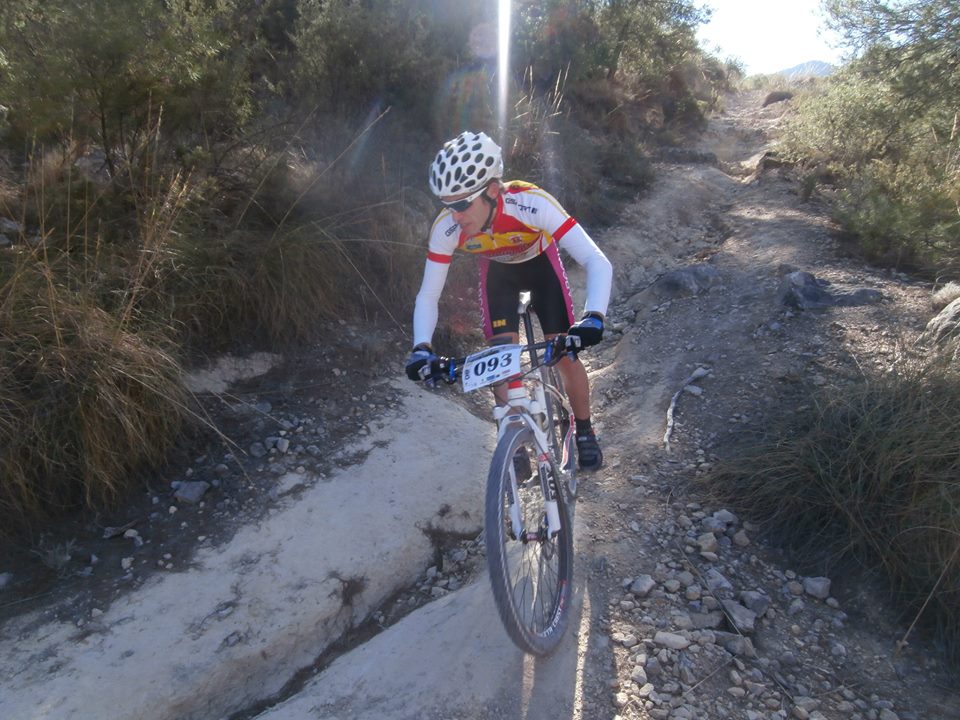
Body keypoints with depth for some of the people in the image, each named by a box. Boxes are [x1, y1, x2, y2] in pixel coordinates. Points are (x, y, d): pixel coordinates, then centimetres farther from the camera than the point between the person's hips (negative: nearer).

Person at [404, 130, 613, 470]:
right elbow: (428, 296, -22)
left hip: (540, 262, -2)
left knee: (564, 354, -8)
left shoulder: (532, 203, -41)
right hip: (498, 270, 2)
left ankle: (584, 432, 18)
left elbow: (597, 262, -43)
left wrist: (593, 317, -58)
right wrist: (422, 348, -37)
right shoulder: (446, 228, -31)